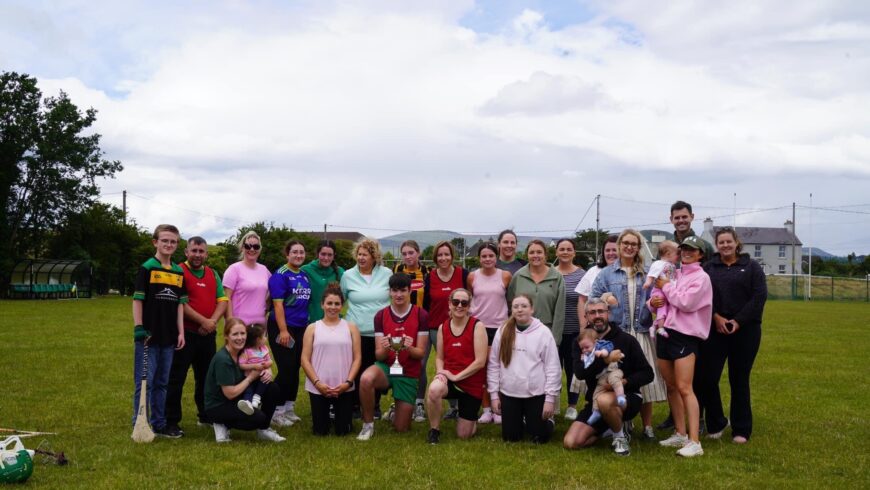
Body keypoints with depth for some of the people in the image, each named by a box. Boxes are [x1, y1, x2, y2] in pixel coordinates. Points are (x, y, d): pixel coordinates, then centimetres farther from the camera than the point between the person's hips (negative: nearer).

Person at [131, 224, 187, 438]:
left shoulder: (179, 272, 11)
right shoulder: (147, 268, -5)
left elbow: (180, 303, 12)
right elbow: (138, 300, -7)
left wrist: (181, 332, 7)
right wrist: (138, 328, -14)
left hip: (168, 337, 5)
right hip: (149, 336, -5)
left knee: (161, 383, 13)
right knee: (144, 382, 0)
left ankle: (159, 424, 22)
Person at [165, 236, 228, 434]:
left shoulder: (213, 274, 13)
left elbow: (222, 300, 6)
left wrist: (213, 321, -12)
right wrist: (203, 321, -17)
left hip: (208, 334, 7)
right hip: (185, 333, -6)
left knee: (207, 377, 16)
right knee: (176, 378, -1)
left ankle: (205, 416, 30)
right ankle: (171, 421, 6)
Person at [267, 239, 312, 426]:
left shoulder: (305, 275, 10)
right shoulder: (281, 275, -10)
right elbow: (277, 304, -15)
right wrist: (283, 330, -19)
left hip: (301, 328, 7)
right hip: (282, 328, -7)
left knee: (295, 369, 11)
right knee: (286, 370, -7)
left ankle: (289, 409, 22)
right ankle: (277, 411, 5)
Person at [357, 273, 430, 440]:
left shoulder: (421, 315, -8)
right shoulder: (380, 316, -3)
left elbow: (421, 353, -7)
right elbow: (378, 355, -4)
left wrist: (409, 348, -30)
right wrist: (384, 348, -29)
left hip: (408, 374, 0)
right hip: (385, 367, 0)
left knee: (401, 428, 2)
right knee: (366, 378, -36)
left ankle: (396, 411, 40)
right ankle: (368, 424, -14)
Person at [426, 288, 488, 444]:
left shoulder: (477, 326, -11)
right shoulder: (443, 327, 2)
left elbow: (480, 361, -16)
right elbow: (439, 357, 9)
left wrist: (456, 376, -19)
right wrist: (440, 372, -13)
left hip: (472, 385, -2)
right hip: (449, 380, 2)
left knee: (463, 435, 3)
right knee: (434, 389, -37)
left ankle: (471, 417, 41)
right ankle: (434, 430, -10)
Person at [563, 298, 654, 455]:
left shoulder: (627, 340, -5)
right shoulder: (581, 342, 1)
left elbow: (647, 373, -7)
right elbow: (580, 372, -17)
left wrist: (625, 381, -23)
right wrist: (605, 359, -30)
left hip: (628, 396, -4)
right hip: (596, 400, 4)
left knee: (605, 400, -40)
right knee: (570, 442, -12)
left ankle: (620, 436, -9)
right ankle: (612, 426, 12)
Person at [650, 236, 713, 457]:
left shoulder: (701, 277, -4)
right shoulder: (674, 274, 15)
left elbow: (686, 303, -17)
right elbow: (659, 299, 18)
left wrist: (666, 286, -6)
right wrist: (653, 302, -6)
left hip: (685, 336, -7)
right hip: (665, 333, 7)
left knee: (684, 388, -12)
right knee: (671, 387, 11)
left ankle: (694, 442, -12)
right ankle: (680, 434, 22)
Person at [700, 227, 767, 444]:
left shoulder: (751, 267, 5)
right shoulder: (708, 268, 8)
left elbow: (759, 297, -4)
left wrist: (738, 321, -12)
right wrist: (716, 317, -13)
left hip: (745, 331, -1)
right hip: (714, 330, 1)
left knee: (739, 380, 6)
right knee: (708, 377, -5)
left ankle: (741, 430, 17)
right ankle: (716, 424, 15)